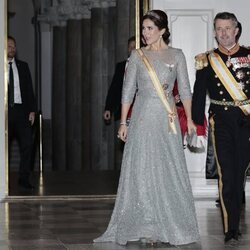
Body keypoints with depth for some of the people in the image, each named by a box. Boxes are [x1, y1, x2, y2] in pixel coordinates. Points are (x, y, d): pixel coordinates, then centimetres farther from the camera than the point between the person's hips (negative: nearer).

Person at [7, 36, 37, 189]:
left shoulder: (23, 66, 13)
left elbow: (29, 90, 11)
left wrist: (32, 110, 3)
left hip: (21, 110, 2)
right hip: (5, 110, -2)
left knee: (27, 144, -5)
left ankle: (24, 179, 1)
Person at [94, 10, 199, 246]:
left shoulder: (176, 55, 6)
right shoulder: (137, 55, 7)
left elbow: (184, 89, 4)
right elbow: (128, 90, 6)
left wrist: (189, 119, -6)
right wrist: (123, 122, 1)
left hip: (167, 119, 0)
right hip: (142, 119, 0)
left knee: (169, 172, 1)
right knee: (142, 171, -2)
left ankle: (169, 226, 11)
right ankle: (147, 228, 2)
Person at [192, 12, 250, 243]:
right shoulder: (207, 60, 6)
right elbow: (199, 95, 8)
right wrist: (197, 125, 3)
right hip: (221, 122, -1)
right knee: (227, 176, -7)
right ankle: (231, 229, -6)